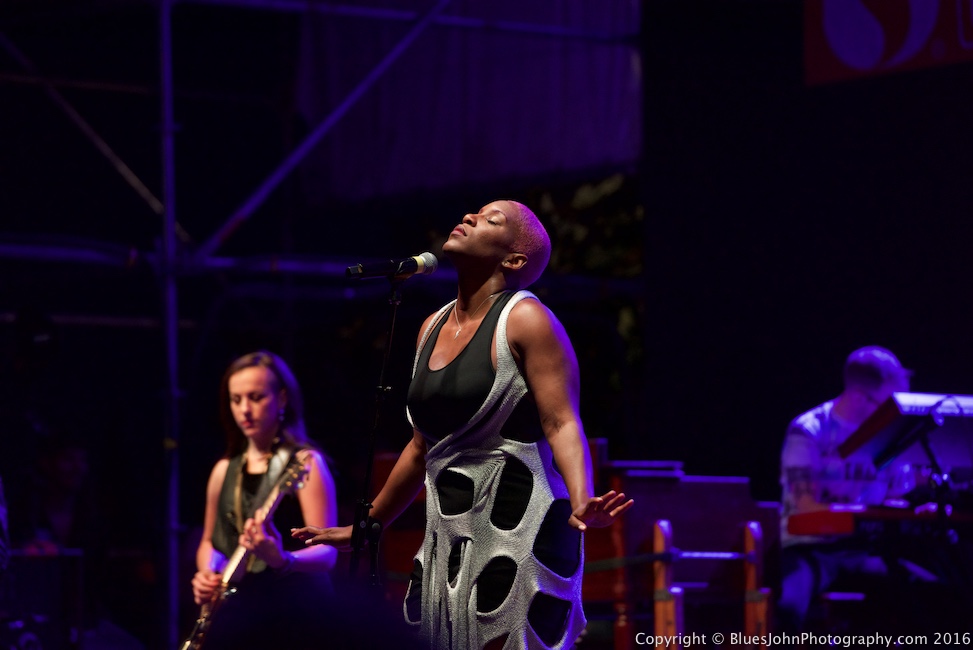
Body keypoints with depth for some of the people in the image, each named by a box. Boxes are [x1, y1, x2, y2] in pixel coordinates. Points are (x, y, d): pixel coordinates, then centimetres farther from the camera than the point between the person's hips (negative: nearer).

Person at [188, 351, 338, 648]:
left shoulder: (305, 464, -4)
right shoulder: (224, 471, 14)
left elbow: (327, 552, -12)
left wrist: (282, 559, -31)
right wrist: (207, 575, 5)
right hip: (234, 607, 5)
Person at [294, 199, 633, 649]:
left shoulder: (525, 320, -7)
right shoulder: (433, 329, 15)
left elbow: (562, 425, -15)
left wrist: (581, 505, -33)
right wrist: (365, 527, 27)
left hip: (519, 538, -7)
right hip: (448, 541, 8)